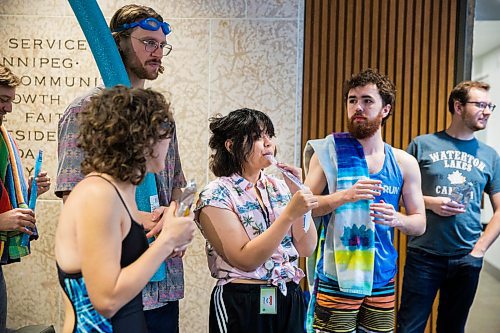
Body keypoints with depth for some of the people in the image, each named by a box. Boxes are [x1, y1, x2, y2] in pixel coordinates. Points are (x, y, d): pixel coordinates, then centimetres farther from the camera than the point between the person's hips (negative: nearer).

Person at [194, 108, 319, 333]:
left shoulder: (279, 187, 3)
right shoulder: (215, 196, -13)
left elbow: (306, 248, -1)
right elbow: (246, 260, -20)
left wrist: (297, 193, -10)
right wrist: (290, 213, -25)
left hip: (290, 300, 5)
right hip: (243, 306, -5)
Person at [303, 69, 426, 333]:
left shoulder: (404, 163, 3)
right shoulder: (330, 151, -4)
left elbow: (420, 223, 7)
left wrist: (396, 219, -14)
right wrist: (345, 195, -24)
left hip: (382, 281, 3)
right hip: (336, 280, -3)